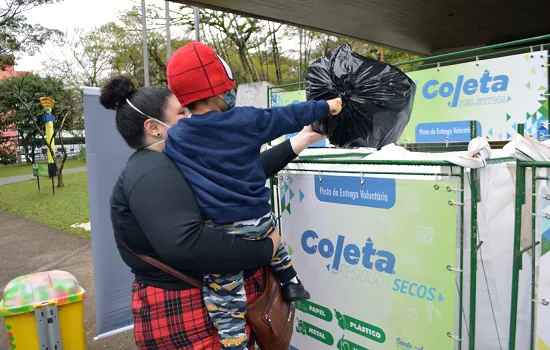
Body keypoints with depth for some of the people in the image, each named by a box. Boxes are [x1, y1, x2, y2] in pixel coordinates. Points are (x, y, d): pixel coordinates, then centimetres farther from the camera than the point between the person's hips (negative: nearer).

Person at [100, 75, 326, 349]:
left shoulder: (176, 164, 11)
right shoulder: (153, 172, -21)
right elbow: (183, 243, -36)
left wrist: (301, 140, 8)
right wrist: (264, 250, -26)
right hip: (188, 315, -10)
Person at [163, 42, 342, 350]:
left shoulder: (174, 137, -3)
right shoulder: (247, 119, -3)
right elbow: (288, 117, 9)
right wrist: (325, 107, 23)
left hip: (219, 234, -2)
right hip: (257, 221, 2)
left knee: (226, 305, 8)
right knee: (271, 233, 38)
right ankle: (290, 283, 49)